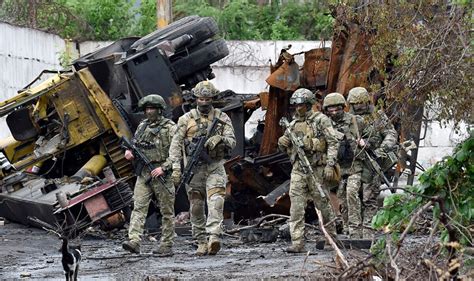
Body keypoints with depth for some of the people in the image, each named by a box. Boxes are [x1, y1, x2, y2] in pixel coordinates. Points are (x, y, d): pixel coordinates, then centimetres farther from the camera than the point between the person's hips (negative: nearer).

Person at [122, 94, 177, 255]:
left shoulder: (170, 128, -5)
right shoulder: (142, 126, 13)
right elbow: (134, 144, 25)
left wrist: (164, 168, -19)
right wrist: (129, 152, 2)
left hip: (162, 174, -5)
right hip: (143, 174, 5)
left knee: (166, 211, 2)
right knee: (139, 207, -8)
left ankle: (166, 245, 8)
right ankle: (134, 242, -17)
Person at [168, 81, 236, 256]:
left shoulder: (222, 118, 6)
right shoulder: (186, 119, 3)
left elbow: (232, 141, -1)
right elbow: (176, 144, 0)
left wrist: (220, 138, -23)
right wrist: (176, 167, -10)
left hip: (215, 167, -1)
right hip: (194, 168, 1)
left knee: (216, 202, -18)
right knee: (196, 207, 3)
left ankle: (214, 238, -29)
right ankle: (201, 243, 11)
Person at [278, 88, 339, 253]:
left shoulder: (321, 120, -2)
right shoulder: (294, 124, 15)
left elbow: (333, 143, -6)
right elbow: (285, 148, 23)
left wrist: (330, 165, -16)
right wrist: (282, 143, -2)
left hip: (317, 169, -4)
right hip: (298, 169, 4)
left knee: (323, 204, 6)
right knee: (296, 206, -7)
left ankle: (331, 237, 24)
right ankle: (298, 243, -11)